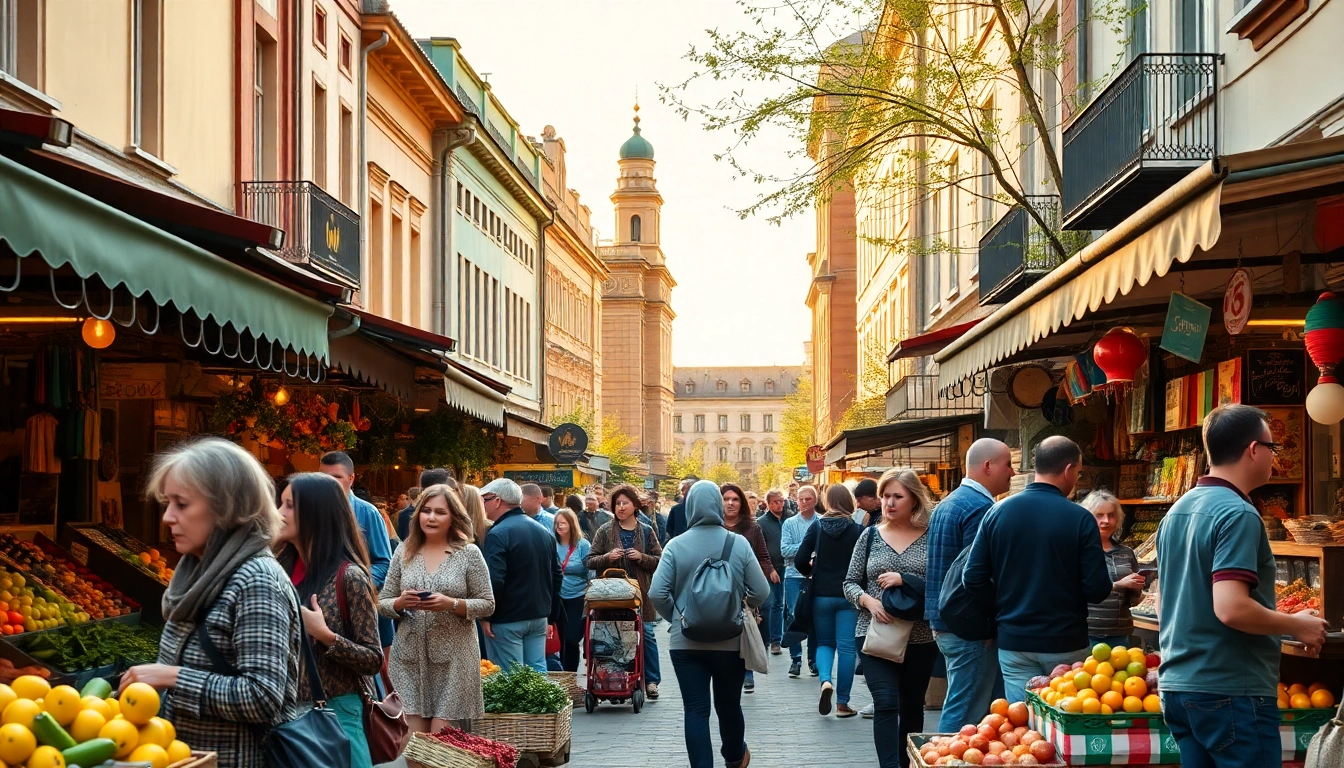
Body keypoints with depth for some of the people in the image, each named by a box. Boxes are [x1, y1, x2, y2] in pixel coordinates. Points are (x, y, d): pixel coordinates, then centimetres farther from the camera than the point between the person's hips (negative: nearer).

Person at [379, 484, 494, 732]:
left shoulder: (469, 553, -1)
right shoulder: (404, 551, 7)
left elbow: (487, 604, -1)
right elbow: (382, 603, 10)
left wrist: (451, 604, -17)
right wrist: (401, 603, -12)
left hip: (452, 659, -3)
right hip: (409, 658, 3)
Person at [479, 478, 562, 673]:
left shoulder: (498, 534, -15)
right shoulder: (543, 531, 12)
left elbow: (494, 581, -23)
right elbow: (556, 575, 17)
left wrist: (485, 616, -14)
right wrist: (552, 615, 21)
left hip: (507, 620, -8)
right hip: (539, 617, 8)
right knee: (538, 671, 10)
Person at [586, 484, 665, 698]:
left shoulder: (646, 531, 7)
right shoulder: (605, 531, 6)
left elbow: (659, 561, 6)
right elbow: (590, 560, 5)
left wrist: (642, 557, -11)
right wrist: (607, 557, -14)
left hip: (640, 592, 0)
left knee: (646, 634, 0)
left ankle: (651, 681, 10)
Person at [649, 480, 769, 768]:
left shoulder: (676, 545, -7)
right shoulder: (739, 544, -6)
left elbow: (657, 593, -11)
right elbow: (761, 592, -3)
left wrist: (676, 617, 7)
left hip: (686, 642, -1)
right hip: (731, 641, 1)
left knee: (695, 710, 2)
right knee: (729, 705, 19)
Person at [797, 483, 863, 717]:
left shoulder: (817, 527, -2)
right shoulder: (858, 530, -6)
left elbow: (800, 561, -5)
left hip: (822, 595, 1)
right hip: (848, 595, -1)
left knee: (824, 642, 15)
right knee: (846, 647, 3)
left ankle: (825, 680, -13)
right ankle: (843, 703, 4)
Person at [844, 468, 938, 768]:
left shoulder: (931, 537, -2)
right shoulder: (871, 535, 4)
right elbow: (850, 583, 7)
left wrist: (904, 580, -19)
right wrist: (868, 600, -12)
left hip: (920, 638, 0)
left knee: (911, 706, 13)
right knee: (886, 703, -11)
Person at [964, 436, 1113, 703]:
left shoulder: (997, 512, -3)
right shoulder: (1080, 519, -12)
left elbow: (972, 579, -3)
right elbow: (1097, 590, -12)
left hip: (1013, 643, 2)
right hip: (1066, 644, -2)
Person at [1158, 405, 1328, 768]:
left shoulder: (1177, 511, 11)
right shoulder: (1238, 514, -16)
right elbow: (1231, 608, -25)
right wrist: (1299, 626, -11)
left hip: (1177, 685, 9)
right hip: (1230, 691, -9)